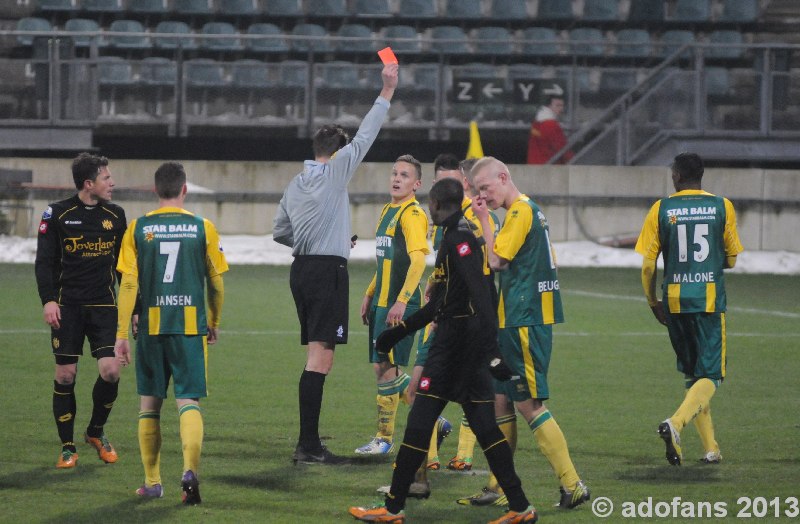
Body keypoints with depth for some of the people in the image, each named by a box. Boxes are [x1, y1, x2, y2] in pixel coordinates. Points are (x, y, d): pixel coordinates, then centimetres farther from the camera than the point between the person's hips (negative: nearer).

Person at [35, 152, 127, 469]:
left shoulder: (115, 215, 9)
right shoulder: (57, 214, -1)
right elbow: (44, 262, -1)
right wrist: (48, 300, -14)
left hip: (104, 305, 2)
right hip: (67, 306, -2)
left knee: (110, 371, -11)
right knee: (65, 375, -3)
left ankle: (96, 432, 14)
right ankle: (67, 448, 9)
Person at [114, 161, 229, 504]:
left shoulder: (138, 229, 0)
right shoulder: (202, 228, 1)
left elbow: (128, 284, -3)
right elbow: (216, 283, 6)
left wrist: (121, 334, 0)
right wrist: (215, 323, 21)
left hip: (151, 326, 1)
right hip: (191, 325, -1)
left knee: (149, 404, 12)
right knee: (188, 402, -1)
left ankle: (152, 482, 17)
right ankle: (190, 469, -24)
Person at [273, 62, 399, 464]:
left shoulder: (295, 184, 14)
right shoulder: (334, 171, -5)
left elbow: (279, 231, 20)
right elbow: (364, 137, -4)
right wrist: (387, 92, 3)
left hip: (301, 269, 8)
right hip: (328, 269, -8)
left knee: (317, 357, 12)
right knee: (320, 358, -11)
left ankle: (308, 443, 12)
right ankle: (308, 444, -16)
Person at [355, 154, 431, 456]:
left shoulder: (412, 214, -12)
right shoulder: (388, 211, 17)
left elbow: (418, 260, -21)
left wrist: (401, 301, -28)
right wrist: (369, 295, 24)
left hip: (400, 306, -9)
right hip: (381, 303, 9)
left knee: (387, 368, -5)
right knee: (382, 368, 10)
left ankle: (384, 439, 4)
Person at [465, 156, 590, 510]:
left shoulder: (521, 211, -13)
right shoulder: (525, 209, 18)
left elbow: (496, 260, -15)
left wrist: (484, 219, -8)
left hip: (526, 321, -10)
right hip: (516, 320, 10)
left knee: (529, 404, -10)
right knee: (501, 401, 11)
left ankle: (572, 485, -11)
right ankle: (499, 487, 16)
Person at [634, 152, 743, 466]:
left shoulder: (661, 210, 1)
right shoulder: (722, 207, 1)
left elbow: (648, 264, 0)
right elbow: (731, 260, 9)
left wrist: (652, 302, 14)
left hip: (675, 301, 2)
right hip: (710, 299, -2)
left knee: (693, 373, 15)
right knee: (710, 375, -1)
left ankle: (710, 448, 15)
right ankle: (676, 423, -27)